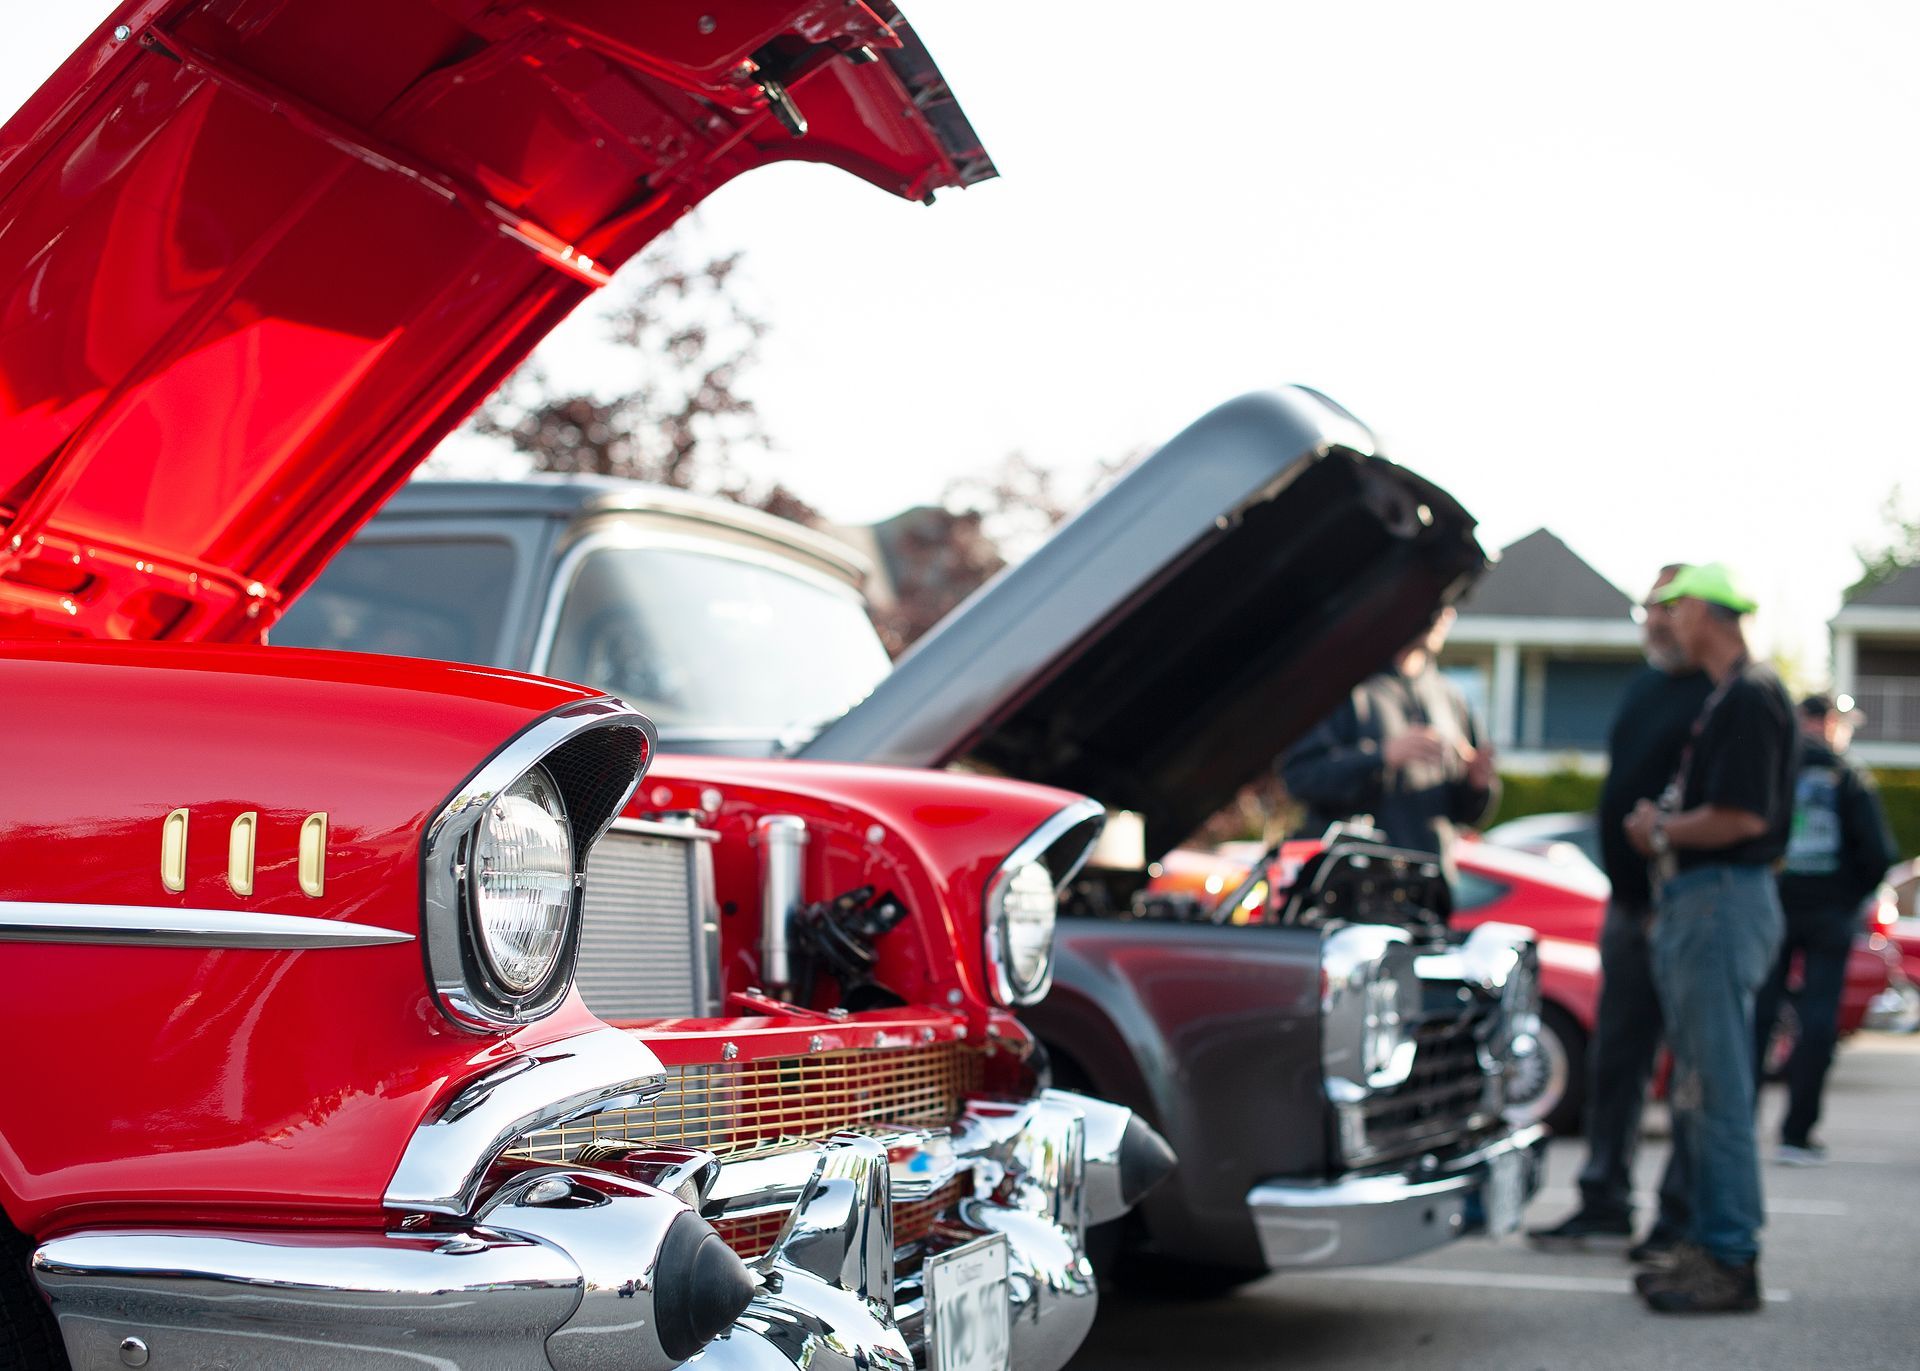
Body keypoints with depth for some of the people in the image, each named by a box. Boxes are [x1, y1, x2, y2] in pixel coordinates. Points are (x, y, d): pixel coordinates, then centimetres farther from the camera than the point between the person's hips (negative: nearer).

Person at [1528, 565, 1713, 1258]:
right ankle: (1605, 1202, 21)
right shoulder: (1643, 689, 16)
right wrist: (1623, 887, 17)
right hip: (1631, 903, 9)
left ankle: (1683, 1216, 6)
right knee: (1614, 1061, 12)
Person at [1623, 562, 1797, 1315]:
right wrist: (1661, 828, 10)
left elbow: (1741, 817, -21)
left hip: (1722, 902, -11)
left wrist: (1662, 831, -7)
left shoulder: (1749, 697, -13)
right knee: (1694, 1089, 13)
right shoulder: (1729, 696, 19)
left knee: (1716, 1087, -8)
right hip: (1693, 904, 11)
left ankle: (1730, 1259, -5)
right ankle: (1708, 1246, 20)